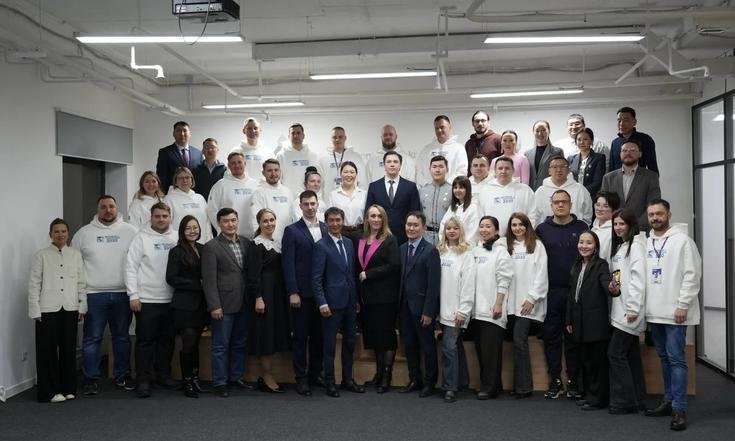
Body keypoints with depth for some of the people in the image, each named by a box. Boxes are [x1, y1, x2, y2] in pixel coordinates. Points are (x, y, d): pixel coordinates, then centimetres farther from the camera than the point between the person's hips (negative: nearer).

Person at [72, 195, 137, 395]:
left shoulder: (130, 231, 4)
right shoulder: (84, 233, 5)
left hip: (122, 294, 1)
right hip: (93, 294, -1)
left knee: (122, 337, 10)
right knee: (92, 338, 2)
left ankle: (122, 375, 21)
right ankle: (91, 379, 11)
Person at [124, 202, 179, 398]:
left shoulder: (177, 238, 6)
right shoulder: (141, 237, -2)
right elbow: (131, 266, -4)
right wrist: (133, 295, -10)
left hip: (170, 299, 4)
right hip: (147, 299, -3)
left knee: (167, 340, 12)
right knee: (145, 341, 1)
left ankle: (163, 375, 25)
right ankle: (143, 380, 8)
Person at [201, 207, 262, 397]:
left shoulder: (247, 243, 8)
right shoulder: (211, 247, -6)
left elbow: (253, 271, 11)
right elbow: (209, 280, -9)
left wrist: (253, 297, 5)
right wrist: (214, 306, -14)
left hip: (243, 303, 5)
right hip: (224, 304, -5)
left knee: (239, 344, 14)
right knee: (220, 346, 3)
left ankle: (236, 377, 26)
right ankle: (219, 382, 12)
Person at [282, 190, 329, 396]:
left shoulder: (326, 228, 10)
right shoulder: (292, 231, -2)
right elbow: (288, 264, -7)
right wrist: (293, 292, -13)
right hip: (302, 292, -4)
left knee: (319, 335, 11)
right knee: (301, 336, 3)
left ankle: (315, 373, 23)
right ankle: (301, 378, 11)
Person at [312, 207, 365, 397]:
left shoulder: (349, 243, 10)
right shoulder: (321, 246, -9)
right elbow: (316, 279, -11)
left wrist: (356, 299, 11)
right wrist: (322, 303, -17)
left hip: (350, 301, 6)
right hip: (332, 302, -6)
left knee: (350, 342, 13)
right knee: (330, 344, 4)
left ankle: (347, 379, 26)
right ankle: (329, 382, 15)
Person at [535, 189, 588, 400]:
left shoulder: (582, 228, 5)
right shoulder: (542, 229, 7)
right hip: (551, 291, 1)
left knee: (573, 338, 5)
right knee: (551, 337, 4)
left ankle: (573, 381, 13)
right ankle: (555, 381, 12)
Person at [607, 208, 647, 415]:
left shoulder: (636, 245, -10)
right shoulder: (619, 247, 18)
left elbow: (638, 278, -18)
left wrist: (633, 308, -21)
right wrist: (612, 287, 0)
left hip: (629, 311, -9)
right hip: (620, 310, 9)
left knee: (615, 353, -8)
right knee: (631, 354, 12)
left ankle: (624, 401, 0)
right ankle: (638, 400, 18)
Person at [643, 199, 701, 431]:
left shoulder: (682, 240, -7)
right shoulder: (647, 242, 12)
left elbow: (692, 275, -12)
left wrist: (683, 305, -16)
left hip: (675, 312, -7)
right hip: (654, 312, 7)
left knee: (676, 358, -6)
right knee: (664, 357, 14)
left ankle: (679, 409, -3)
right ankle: (669, 400, 24)